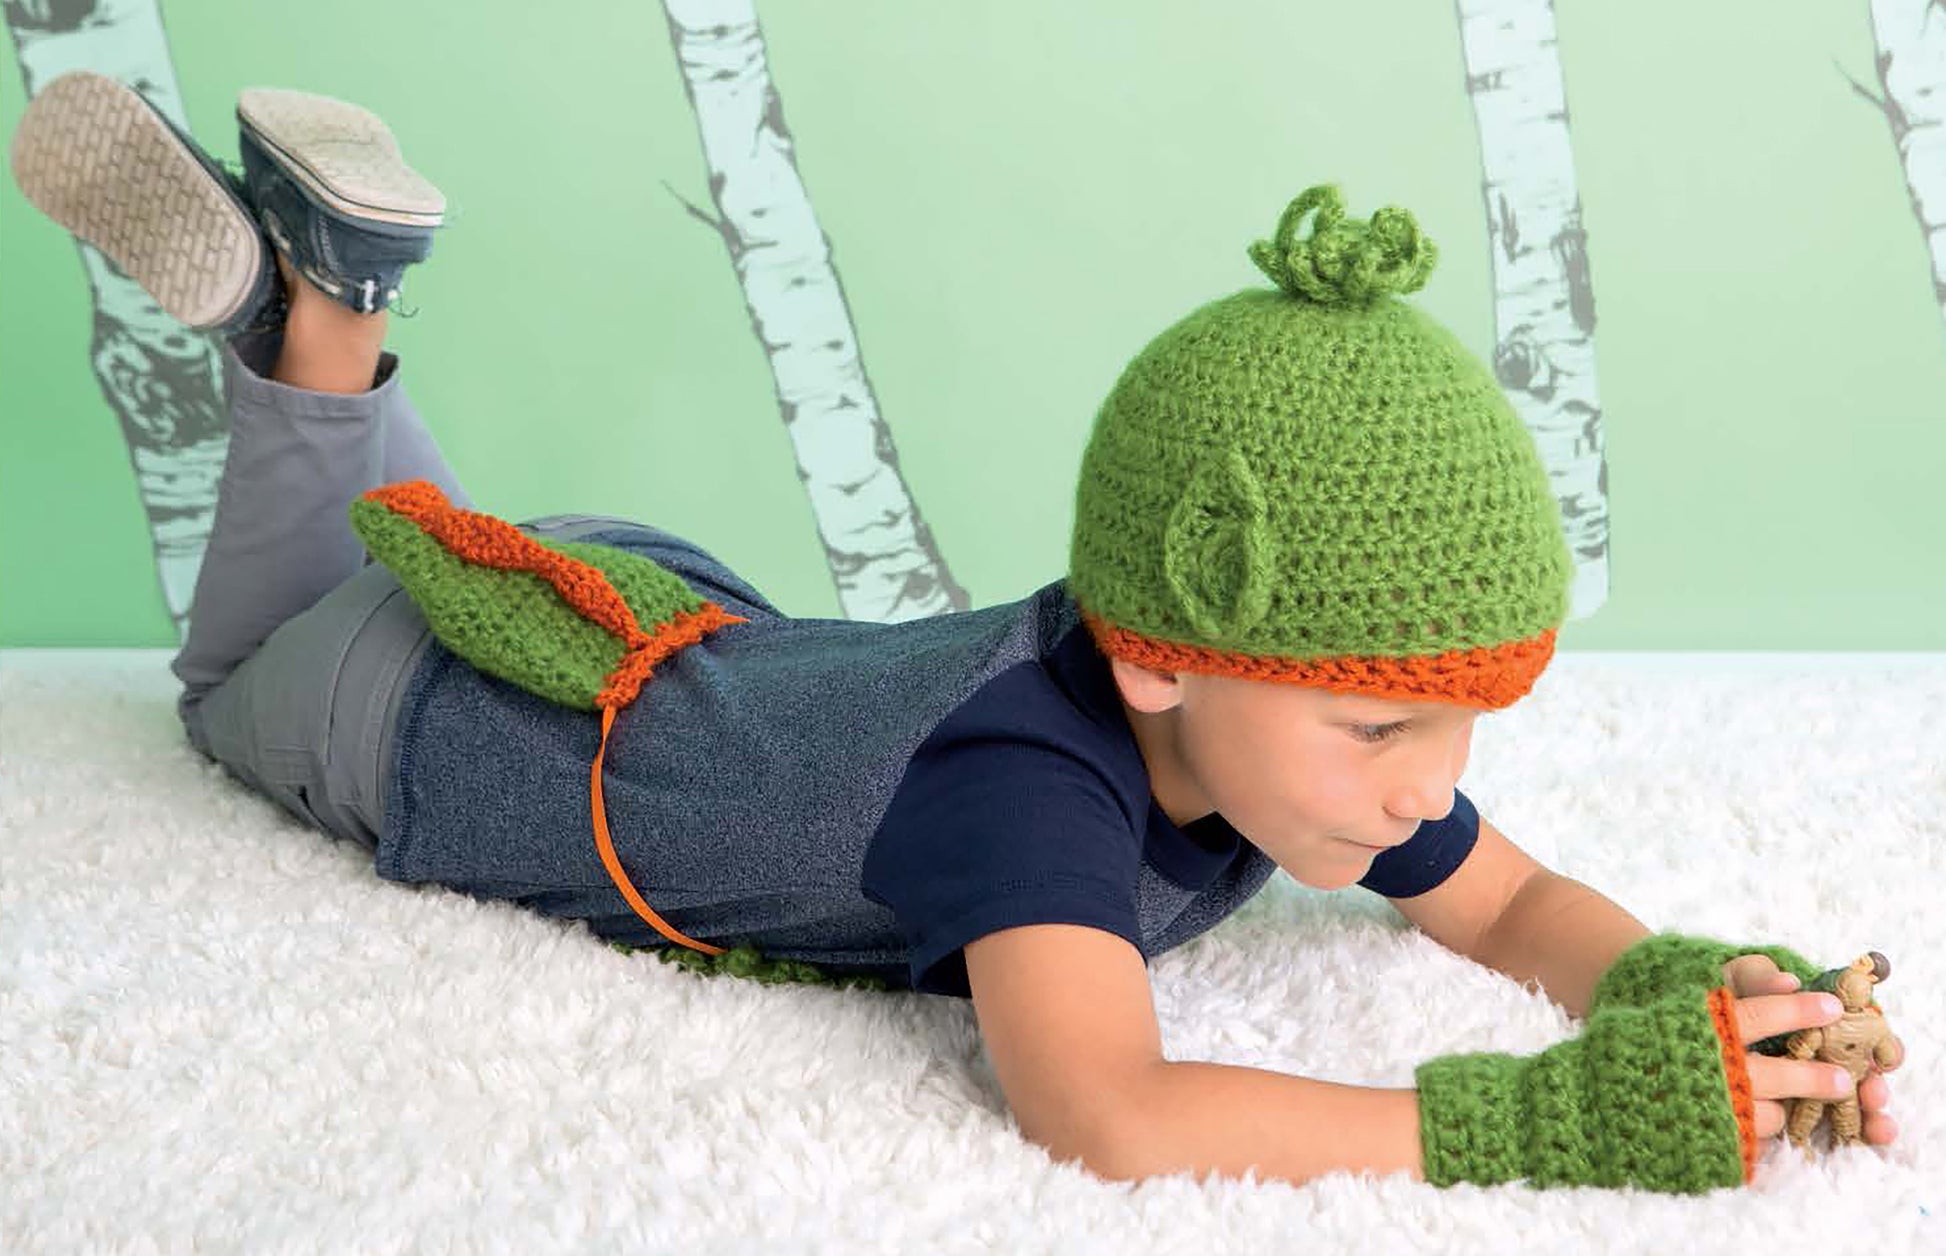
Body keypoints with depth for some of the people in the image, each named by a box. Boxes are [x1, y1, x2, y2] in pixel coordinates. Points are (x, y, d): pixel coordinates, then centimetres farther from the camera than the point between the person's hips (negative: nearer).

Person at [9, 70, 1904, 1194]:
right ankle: (311, 305, 20)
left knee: (434, 544, 38)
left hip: (664, 608, 5)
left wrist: (1707, 991, -33)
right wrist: (1556, 1117, -57)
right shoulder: (1024, 772, -45)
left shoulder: (1257, 711, -23)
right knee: (255, 681, 29)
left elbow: (1519, 908, -11)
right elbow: (1107, 1122, -59)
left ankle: (322, 268, 25)